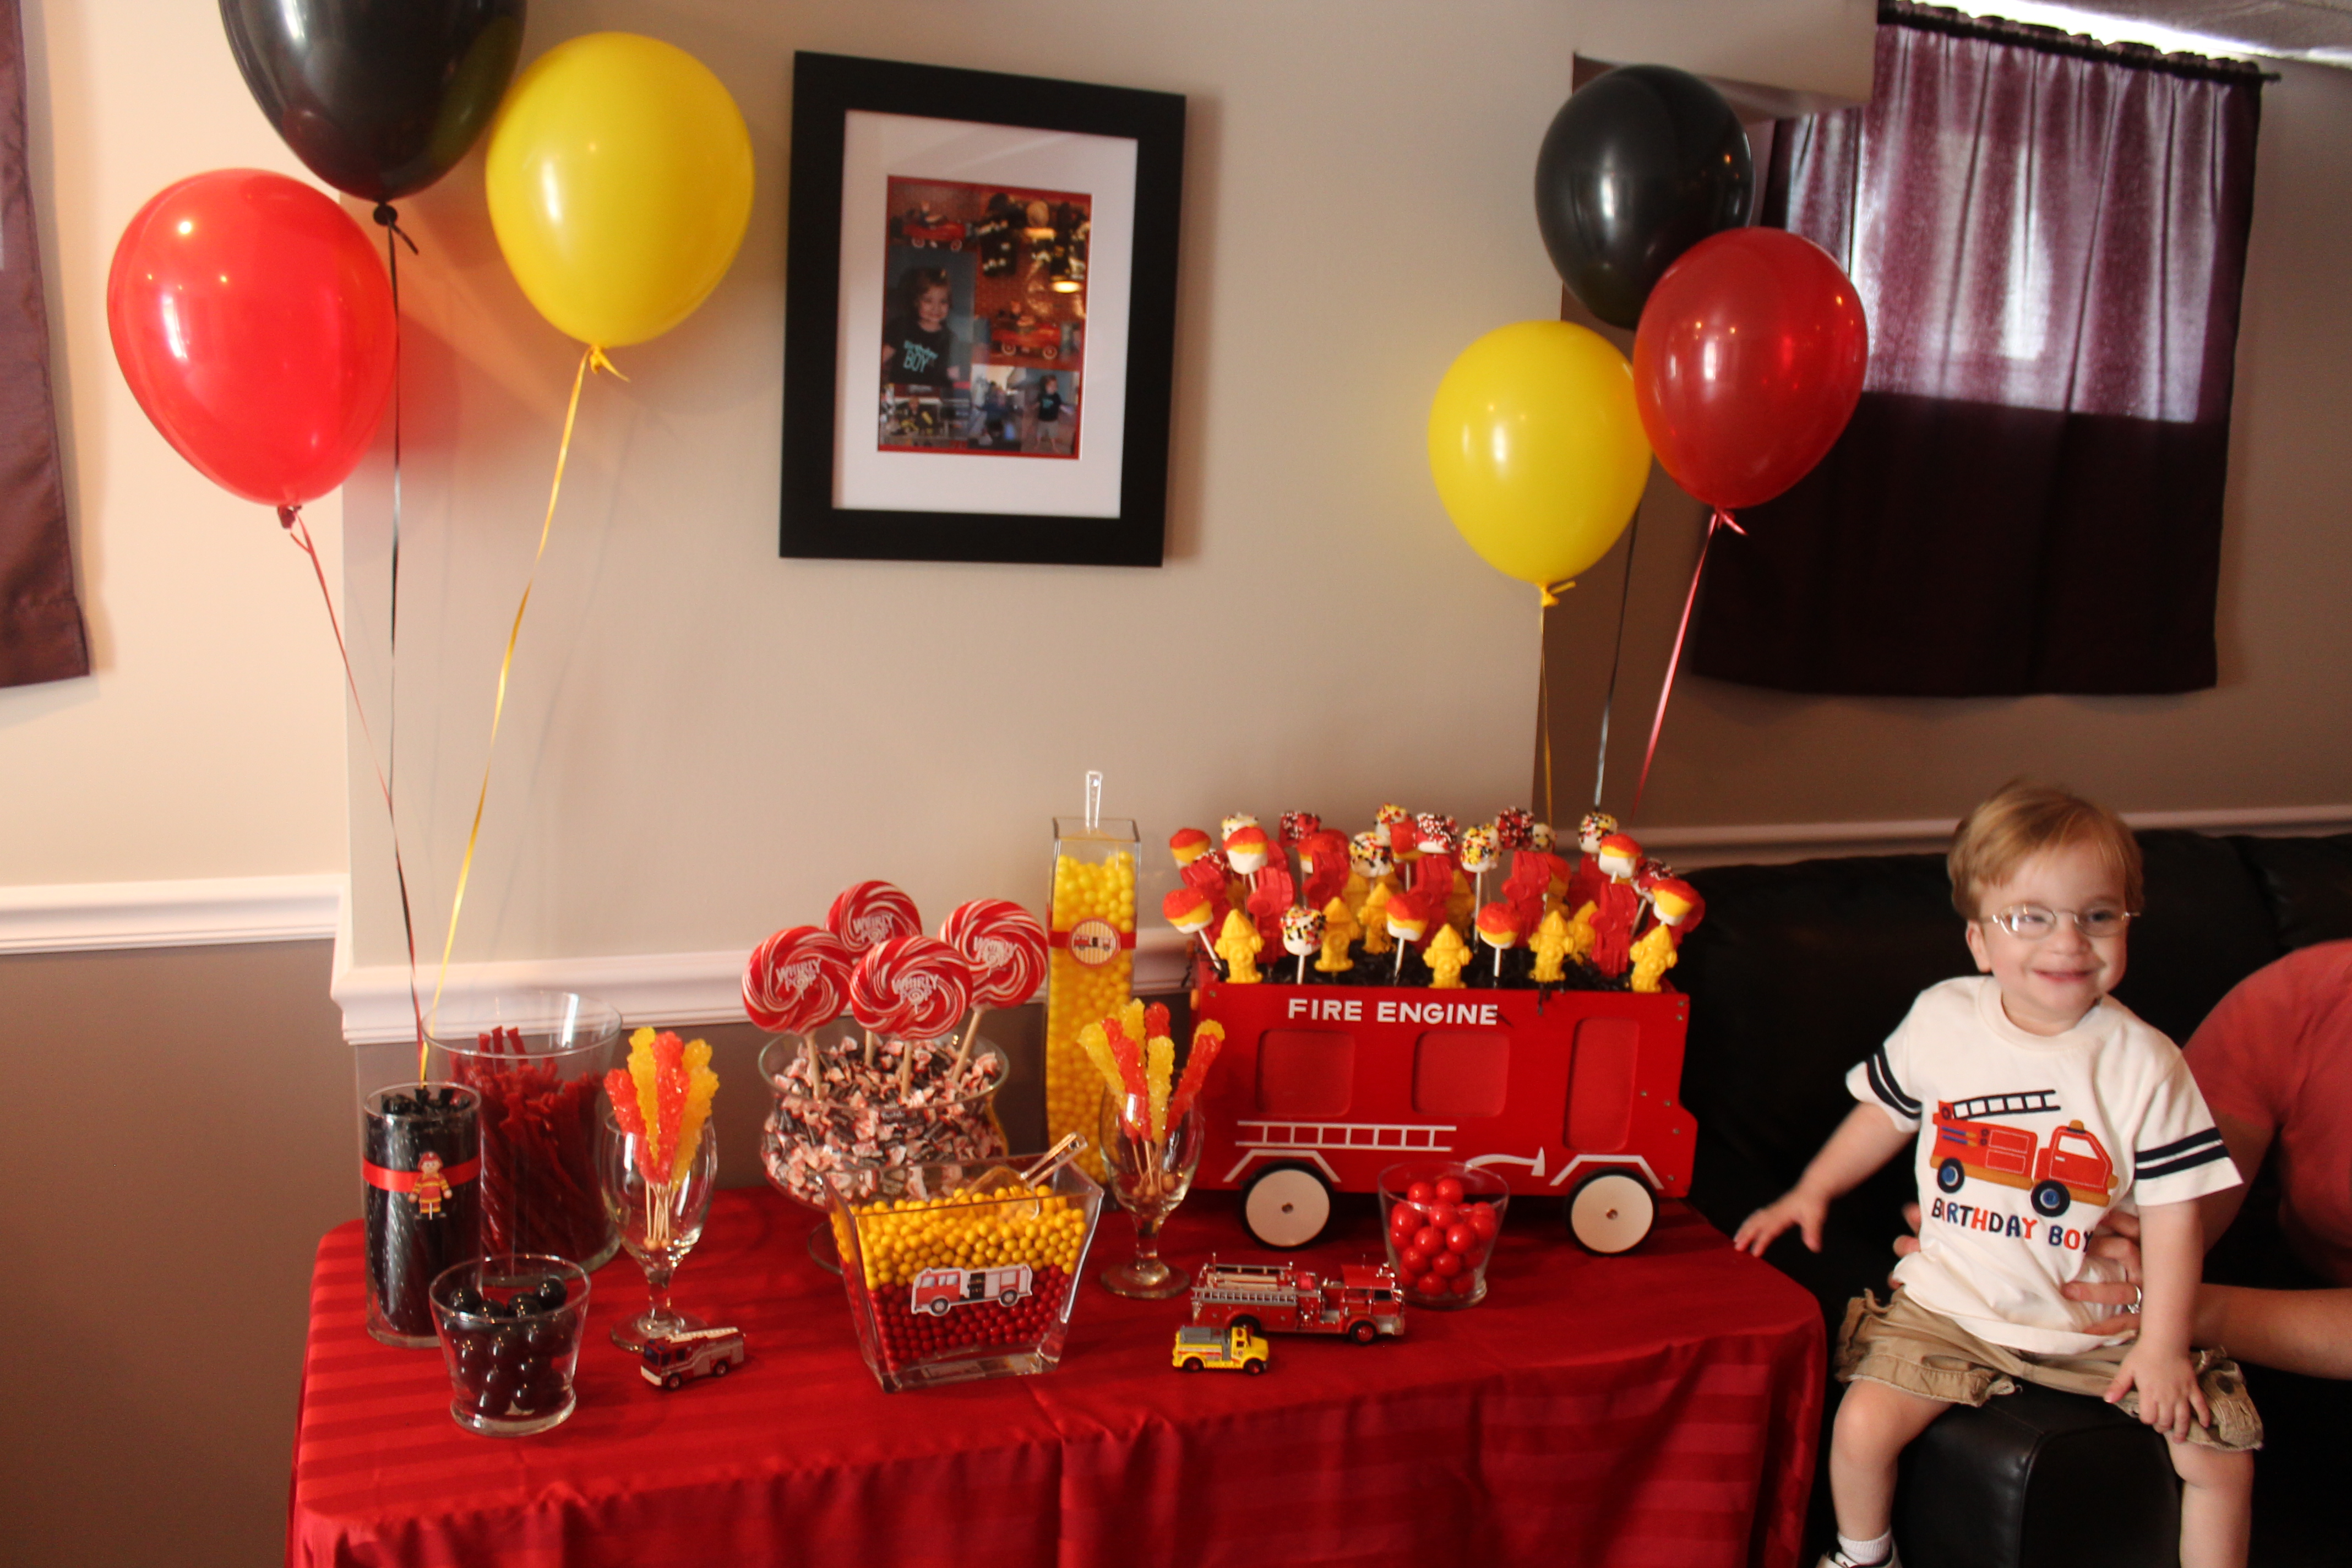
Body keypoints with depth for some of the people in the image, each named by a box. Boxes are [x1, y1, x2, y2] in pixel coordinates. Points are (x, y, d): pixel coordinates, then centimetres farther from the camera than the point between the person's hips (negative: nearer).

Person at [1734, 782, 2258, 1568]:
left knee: (2219, 1452, -9)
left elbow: (2172, 1208, -8)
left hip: (2101, 1324, 0)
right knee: (1862, 1426, -14)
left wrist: (2163, 1345, -10)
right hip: (1952, 1304, 1)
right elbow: (1887, 1115, 11)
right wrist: (1810, 1192, 9)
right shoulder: (1940, 1019, -5)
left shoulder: (2144, 1063, -11)